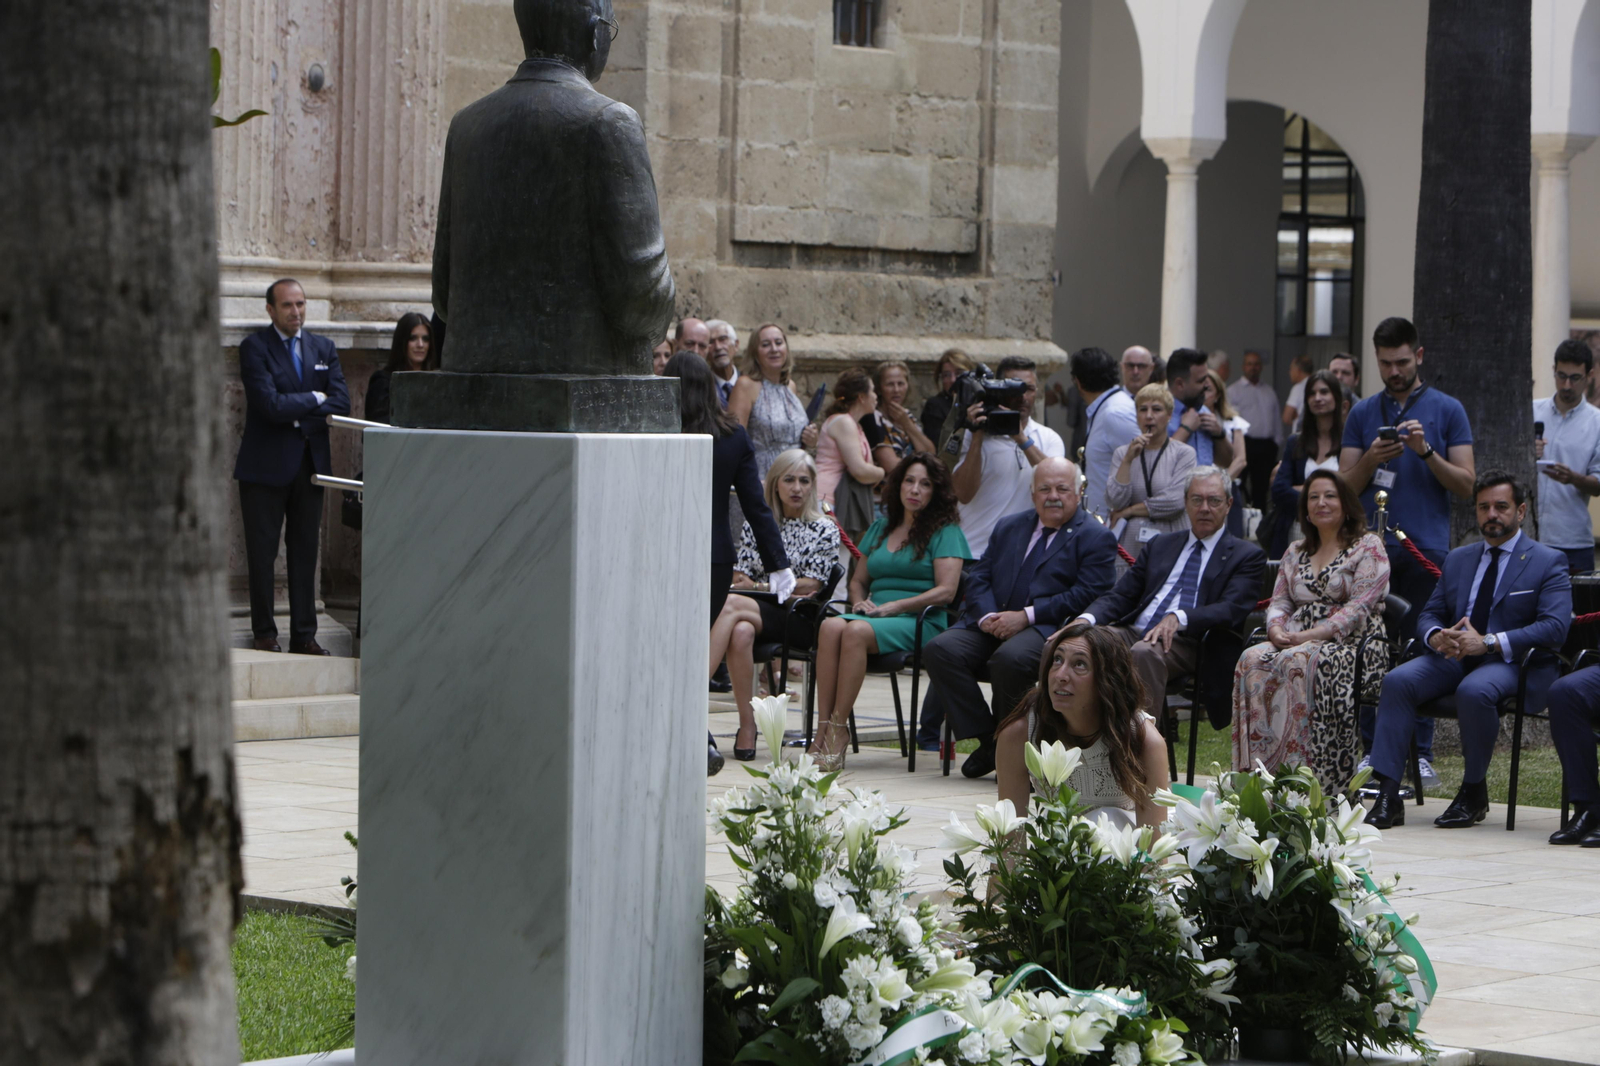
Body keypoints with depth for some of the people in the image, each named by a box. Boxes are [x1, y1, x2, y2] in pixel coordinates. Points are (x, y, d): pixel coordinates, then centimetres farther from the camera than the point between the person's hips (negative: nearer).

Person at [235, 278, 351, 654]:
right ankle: (264, 634, 8)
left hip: (309, 463, 4)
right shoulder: (254, 347, -5)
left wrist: (297, 413, -10)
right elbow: (270, 404, -17)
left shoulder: (323, 348, 11)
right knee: (262, 553, 0)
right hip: (266, 465, -4)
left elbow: (341, 403, 1)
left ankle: (304, 635, 10)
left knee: (305, 552, 5)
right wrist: (315, 399, -6)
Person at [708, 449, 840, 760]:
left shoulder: (824, 530, 8)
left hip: (799, 620, -3)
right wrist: (741, 582, -10)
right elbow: (738, 575, 14)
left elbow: (812, 585, -2)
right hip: (754, 611, 3)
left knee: (731, 606, -32)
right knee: (741, 632, -37)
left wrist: (763, 587, -12)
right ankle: (747, 727, -36)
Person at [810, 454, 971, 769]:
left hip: (920, 623, -5)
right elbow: (858, 580, 28)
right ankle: (823, 730, -37)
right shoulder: (881, 528, 24)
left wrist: (891, 607, -12)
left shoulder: (945, 532, 6)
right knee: (831, 626, -31)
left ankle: (837, 731, -35)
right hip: (875, 613, 5)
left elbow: (946, 590, -6)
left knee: (856, 631, -35)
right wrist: (859, 601, 4)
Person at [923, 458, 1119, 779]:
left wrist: (1026, 617, -17)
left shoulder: (1096, 538, 4)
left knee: (1010, 657, -37)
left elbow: (1088, 595, -9)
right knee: (941, 650, -21)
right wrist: (986, 616, -8)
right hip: (993, 623, 6)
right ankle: (986, 740, -13)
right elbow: (979, 577, 16)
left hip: (1050, 629, -6)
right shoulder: (1009, 527, 24)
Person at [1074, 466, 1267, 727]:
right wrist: (1087, 618, -4)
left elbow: (1231, 609, -7)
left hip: (1185, 642, -5)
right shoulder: (1161, 545, 27)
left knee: (1145, 653, -39)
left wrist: (1179, 618, -26)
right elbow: (1121, 595, 19)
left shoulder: (1247, 556, 11)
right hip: (1133, 632, 5)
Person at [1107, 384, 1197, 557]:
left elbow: (1175, 501, -11)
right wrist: (1128, 460, -9)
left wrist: (1128, 511, -3)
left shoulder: (1184, 453, 0)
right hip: (1133, 544, 2)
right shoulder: (1122, 453, 10)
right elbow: (1115, 502, -2)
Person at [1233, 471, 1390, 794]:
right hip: (1295, 641, 5)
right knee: (1253, 661, -27)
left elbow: (1360, 607, -8)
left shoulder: (1368, 547, 3)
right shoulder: (1296, 552, 24)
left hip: (1349, 643, -5)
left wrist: (1312, 635, -18)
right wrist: (1277, 628, -6)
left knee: (1300, 663, -38)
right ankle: (1257, 774, -33)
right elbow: (1280, 601, 19)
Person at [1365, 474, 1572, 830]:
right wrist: (1437, 636, -9)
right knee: (1397, 680, -23)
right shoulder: (1458, 559, 20)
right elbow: (1429, 614, 18)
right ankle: (1387, 796, -26)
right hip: (1454, 658, 5)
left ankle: (1474, 793, -18)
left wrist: (1489, 642, -22)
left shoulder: (1548, 562, 1)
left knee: (1474, 691, -38)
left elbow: (1554, 628, -12)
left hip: (1513, 664, -5)